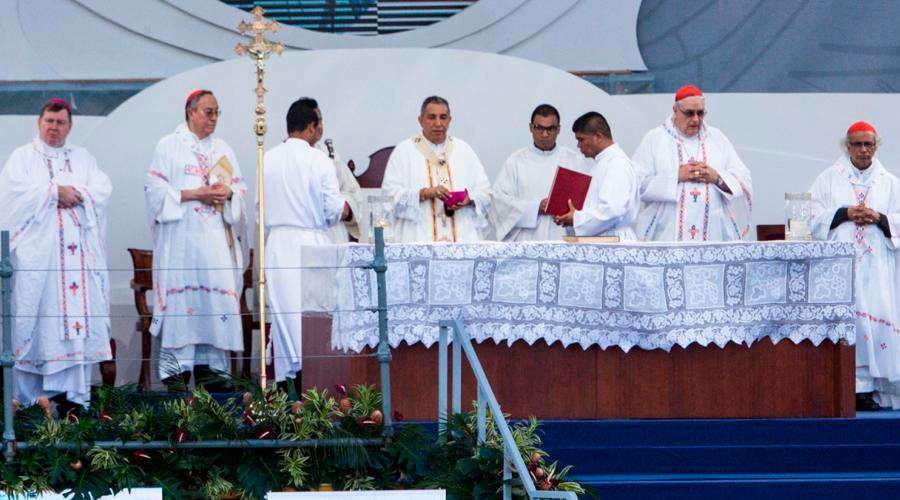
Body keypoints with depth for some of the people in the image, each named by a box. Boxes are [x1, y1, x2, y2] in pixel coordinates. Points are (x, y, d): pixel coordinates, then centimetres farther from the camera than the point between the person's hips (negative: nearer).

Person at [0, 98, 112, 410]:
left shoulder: (83, 159, 20)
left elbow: (103, 189, 5)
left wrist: (74, 194, -10)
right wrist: (57, 191, -8)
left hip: (78, 250, 3)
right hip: (37, 250, -3)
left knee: (78, 313, -7)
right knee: (36, 315, -7)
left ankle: (72, 392, -10)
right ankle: (29, 393, -5)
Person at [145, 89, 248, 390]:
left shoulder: (223, 150, 18)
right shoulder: (169, 146, 4)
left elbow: (240, 189, 17)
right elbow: (156, 189, -4)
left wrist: (228, 193, -6)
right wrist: (194, 194, -12)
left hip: (216, 236, 4)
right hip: (180, 235, -4)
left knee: (217, 295, -4)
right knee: (180, 295, -10)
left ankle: (207, 365, -2)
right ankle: (176, 367, -9)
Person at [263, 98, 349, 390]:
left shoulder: (268, 160, 3)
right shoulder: (318, 160, -8)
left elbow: (260, 209, 9)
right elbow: (335, 210, -7)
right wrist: (346, 210, 14)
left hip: (277, 245, 4)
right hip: (312, 242, -4)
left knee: (284, 309, 6)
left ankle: (289, 377, 6)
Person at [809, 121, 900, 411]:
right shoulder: (829, 179, 11)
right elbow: (813, 218, 3)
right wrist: (845, 214, -9)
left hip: (876, 266, 1)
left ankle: (871, 387, -8)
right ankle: (855, 386, -12)